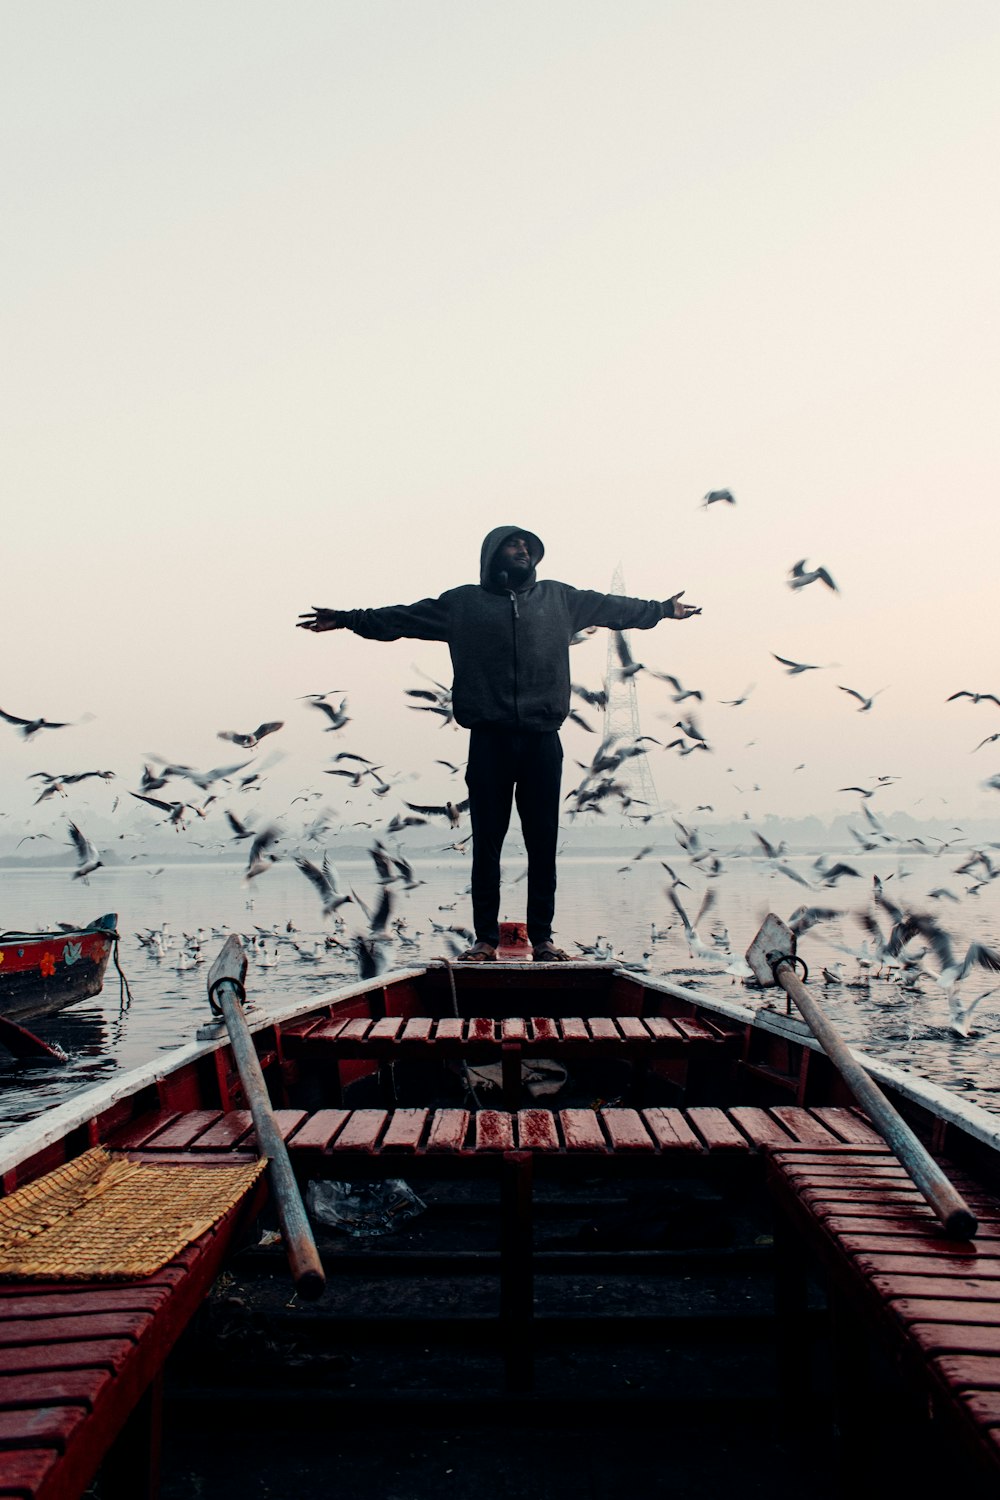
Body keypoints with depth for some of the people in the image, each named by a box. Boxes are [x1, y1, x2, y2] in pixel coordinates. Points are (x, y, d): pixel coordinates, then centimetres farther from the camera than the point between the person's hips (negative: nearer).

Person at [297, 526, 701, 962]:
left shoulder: (559, 597, 17)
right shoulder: (464, 602, 11)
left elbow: (612, 607, 27)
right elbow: (403, 617, 11)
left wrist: (662, 608, 33)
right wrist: (348, 619, 5)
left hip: (543, 739, 2)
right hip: (489, 739, -1)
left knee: (543, 842, 4)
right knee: (487, 842, 2)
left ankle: (542, 937, 11)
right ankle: (486, 939, 9)